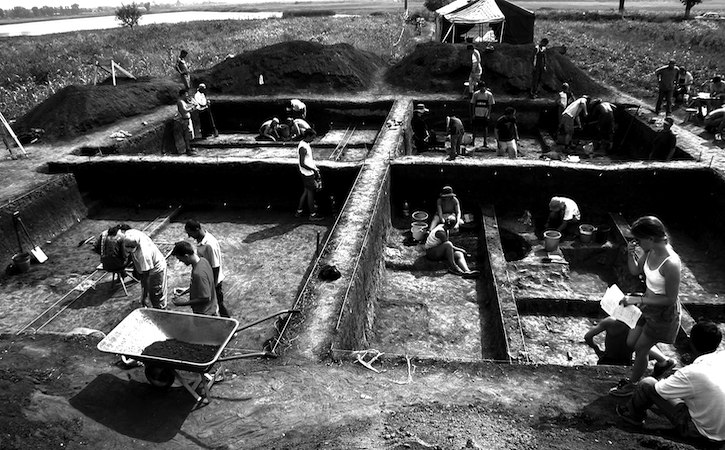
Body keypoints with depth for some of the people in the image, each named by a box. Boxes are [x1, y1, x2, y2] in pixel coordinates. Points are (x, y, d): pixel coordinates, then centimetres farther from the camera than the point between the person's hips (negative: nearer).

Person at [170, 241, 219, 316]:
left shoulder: (198, 274, -32)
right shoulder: (203, 261, -5)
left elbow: (205, 298, -27)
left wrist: (182, 303, -21)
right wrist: (186, 290, 6)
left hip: (204, 314, -8)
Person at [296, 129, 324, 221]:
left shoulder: (306, 144, 8)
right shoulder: (303, 148, -24)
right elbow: (302, 164, -25)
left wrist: (315, 168, 15)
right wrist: (313, 169, -19)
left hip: (309, 173, 10)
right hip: (307, 174, -10)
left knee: (306, 192, 18)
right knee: (311, 193, 1)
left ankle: (299, 212, 29)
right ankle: (312, 215, 13)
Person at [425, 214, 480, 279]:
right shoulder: (440, 232, -23)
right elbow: (448, 244, -20)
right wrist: (461, 250, -9)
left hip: (440, 251, 9)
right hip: (431, 252, -9)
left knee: (459, 254, -18)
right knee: (448, 244, -36)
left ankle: (467, 271, -41)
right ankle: (452, 266, -29)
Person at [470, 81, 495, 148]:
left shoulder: (489, 94, -3)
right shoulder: (475, 94, -1)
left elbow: (490, 105, 0)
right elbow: (473, 104, 2)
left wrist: (488, 115, -5)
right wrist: (473, 114, -3)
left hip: (485, 115, -1)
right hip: (476, 114, 1)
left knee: (485, 128, 5)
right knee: (474, 128, 6)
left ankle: (485, 143, 12)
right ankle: (473, 141, 20)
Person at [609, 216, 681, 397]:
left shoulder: (670, 264, -34)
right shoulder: (651, 251, -12)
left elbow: (670, 299, -26)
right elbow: (635, 270, 3)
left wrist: (638, 300, -26)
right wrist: (630, 254, -15)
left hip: (663, 313, -8)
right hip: (647, 306, 8)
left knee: (641, 348, 11)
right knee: (631, 342, 21)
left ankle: (632, 385, 34)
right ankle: (663, 362, 46)